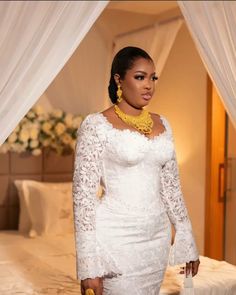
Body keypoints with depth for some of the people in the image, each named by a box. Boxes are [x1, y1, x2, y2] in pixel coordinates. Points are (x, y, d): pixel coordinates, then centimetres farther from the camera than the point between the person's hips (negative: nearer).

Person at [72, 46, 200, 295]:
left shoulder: (162, 124, 9)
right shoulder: (96, 125, -9)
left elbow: (171, 186, 13)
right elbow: (84, 193, -12)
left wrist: (188, 242, 13)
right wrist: (88, 266, -16)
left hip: (156, 236, 6)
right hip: (116, 237, -6)